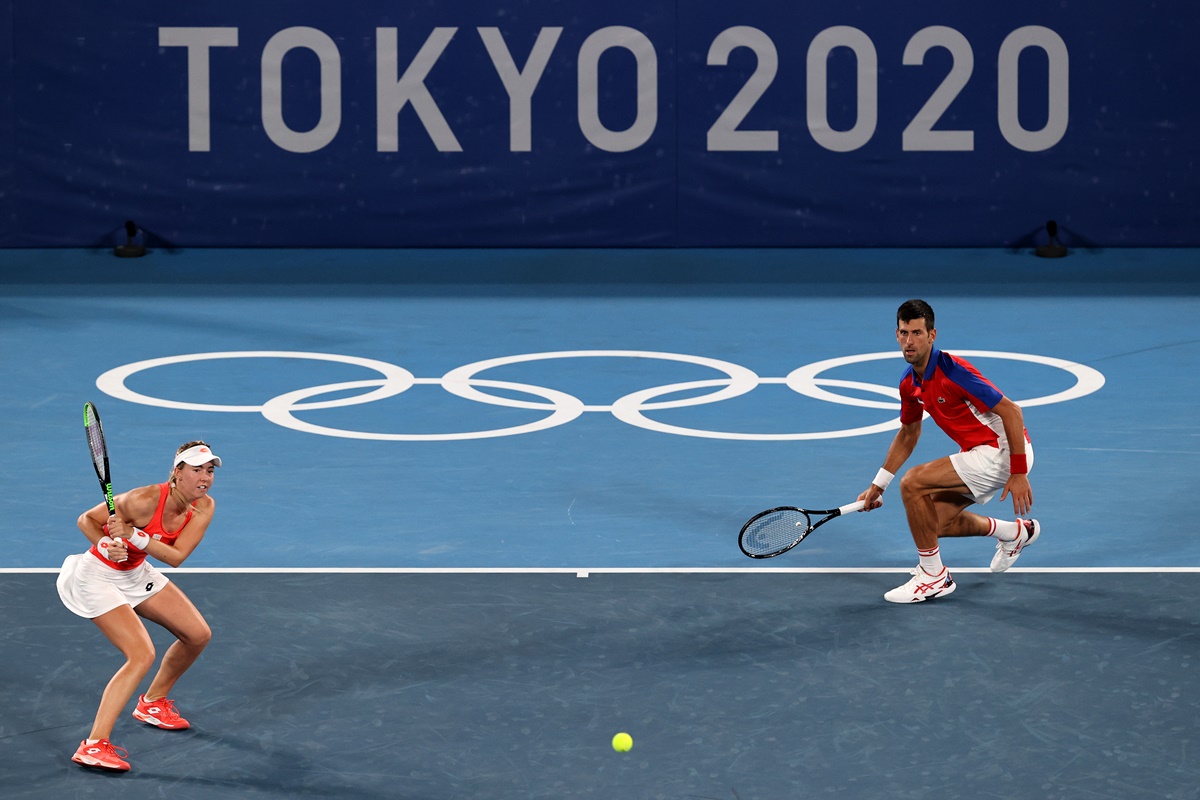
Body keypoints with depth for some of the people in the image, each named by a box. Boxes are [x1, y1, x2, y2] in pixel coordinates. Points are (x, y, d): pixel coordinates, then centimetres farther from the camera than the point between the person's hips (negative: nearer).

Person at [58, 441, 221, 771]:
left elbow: (176, 556, -23)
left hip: (137, 574, 8)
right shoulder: (145, 500, -31)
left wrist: (134, 536, -37)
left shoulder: (203, 507, -12)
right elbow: (86, 519, -18)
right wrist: (108, 546, -36)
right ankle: (92, 746, -22)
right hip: (98, 579, -8)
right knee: (142, 655, -22)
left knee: (198, 635, 10)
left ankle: (152, 703, 34)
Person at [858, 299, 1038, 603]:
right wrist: (878, 486, 19)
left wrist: (1018, 473, -25)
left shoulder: (952, 371, -24)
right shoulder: (909, 384, 3)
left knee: (914, 482, -17)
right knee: (936, 520, 16)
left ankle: (934, 577, -5)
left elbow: (1011, 411, -24)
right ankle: (1017, 533, 36)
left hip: (1002, 451, -9)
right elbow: (908, 433, 21)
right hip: (980, 453, 9)